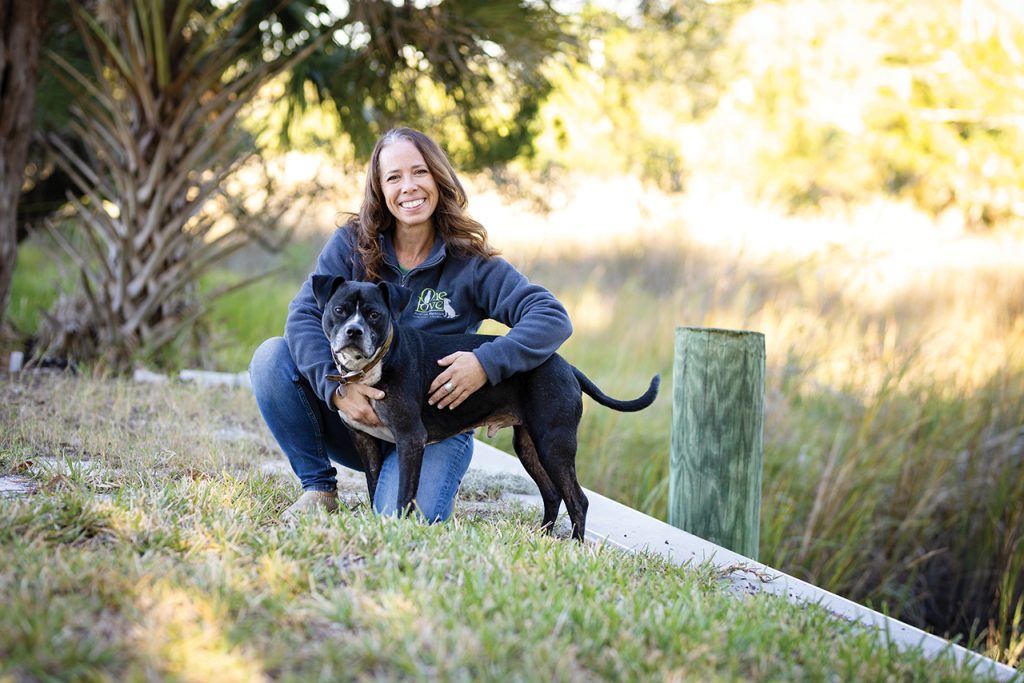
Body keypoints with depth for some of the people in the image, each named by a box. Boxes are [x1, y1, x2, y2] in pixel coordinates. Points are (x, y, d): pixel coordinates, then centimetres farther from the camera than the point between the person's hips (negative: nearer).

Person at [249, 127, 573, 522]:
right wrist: (336, 388, -32)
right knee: (272, 357, -21)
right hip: (353, 414, 2)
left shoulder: (469, 264, -6)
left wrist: (487, 363, -32)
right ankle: (318, 487, -6)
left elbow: (553, 319, -15)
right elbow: (305, 314, -15)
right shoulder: (351, 243, -2)